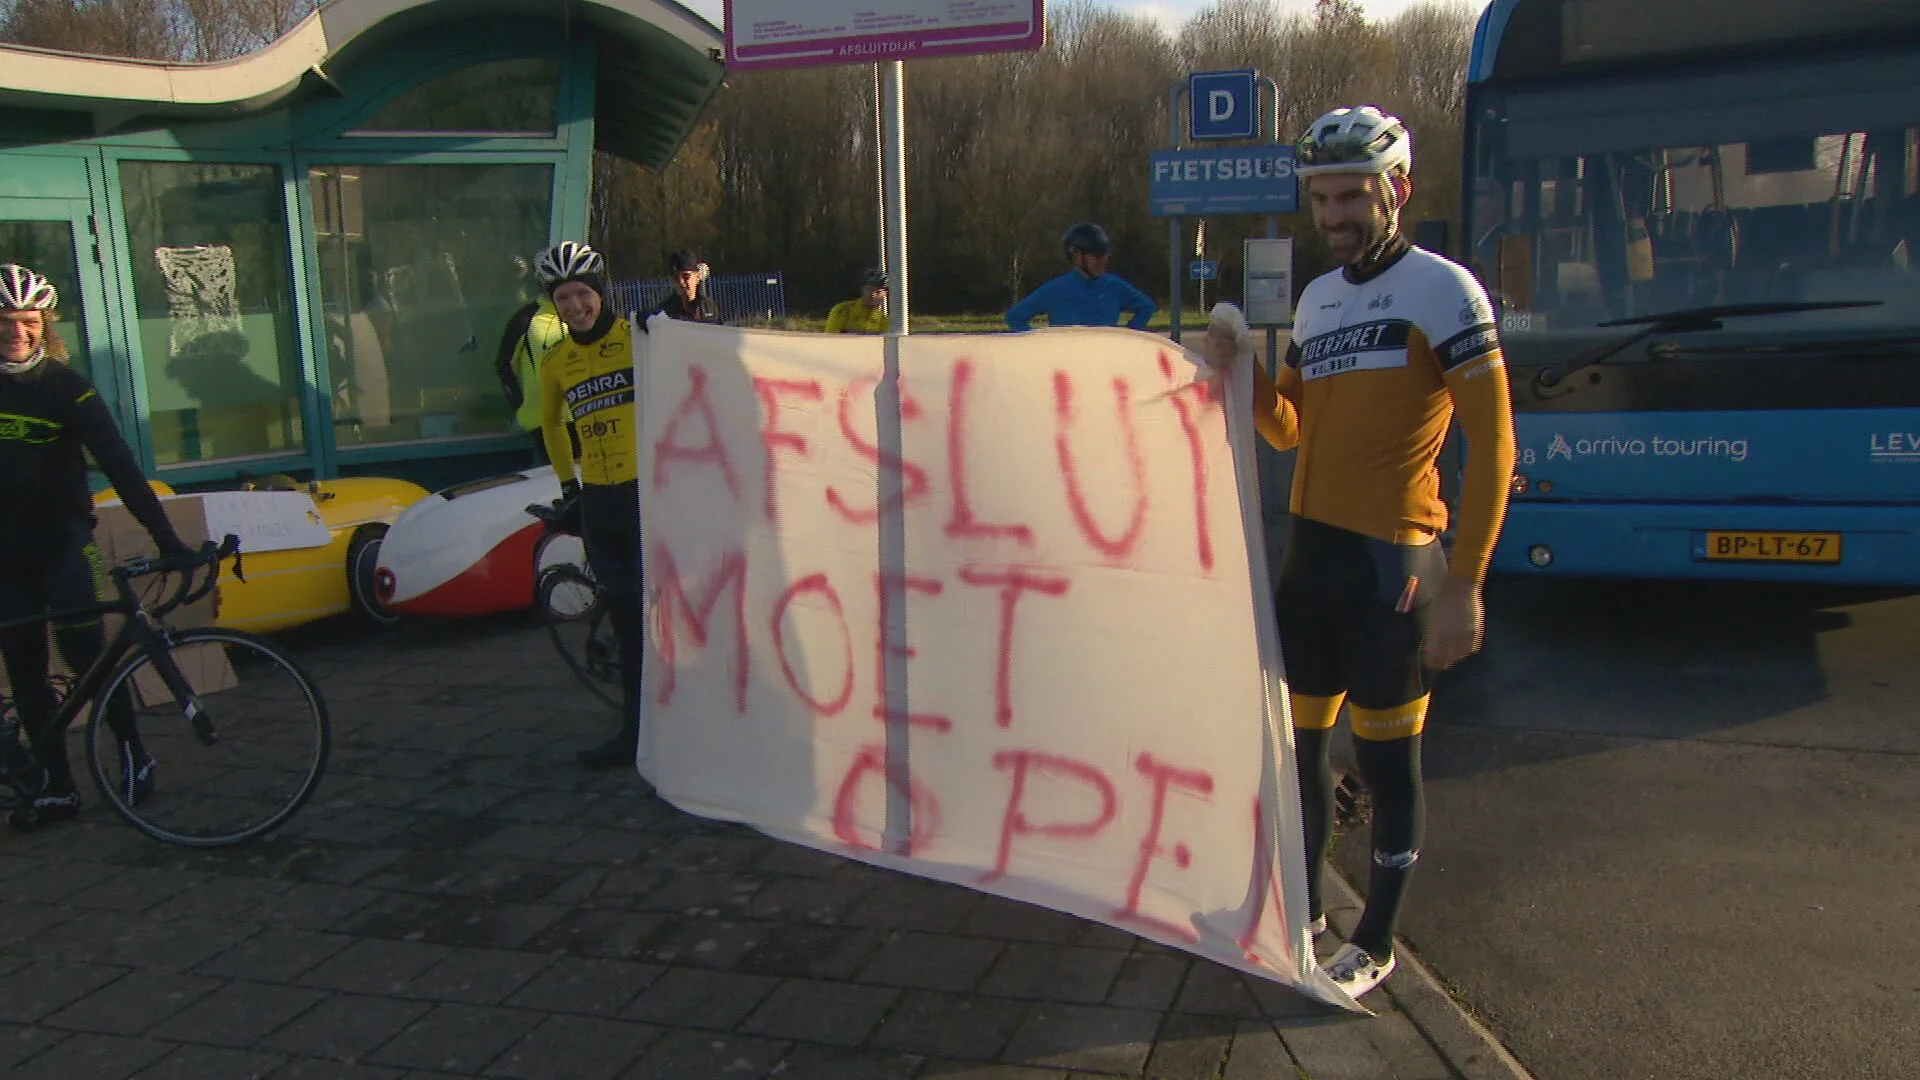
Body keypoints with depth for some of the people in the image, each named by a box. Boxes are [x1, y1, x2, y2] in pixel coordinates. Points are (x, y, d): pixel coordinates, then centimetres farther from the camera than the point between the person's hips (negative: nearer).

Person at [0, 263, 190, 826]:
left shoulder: (66, 387, -6)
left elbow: (119, 465, -13)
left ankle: (132, 752, 1)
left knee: (82, 645, -16)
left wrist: (165, 537, -21)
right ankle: (56, 784, 10)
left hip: (61, 537, -3)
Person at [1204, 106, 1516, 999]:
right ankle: (1304, 904, 33)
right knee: (1297, 741, 14)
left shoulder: (1442, 289, -9)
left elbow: (1492, 445, -12)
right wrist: (1243, 371, -2)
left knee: (1386, 758, 4)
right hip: (1309, 554, 7)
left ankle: (1376, 945, 19)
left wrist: (1464, 584, -17)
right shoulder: (1316, 299, 14)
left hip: (1391, 560, -7)